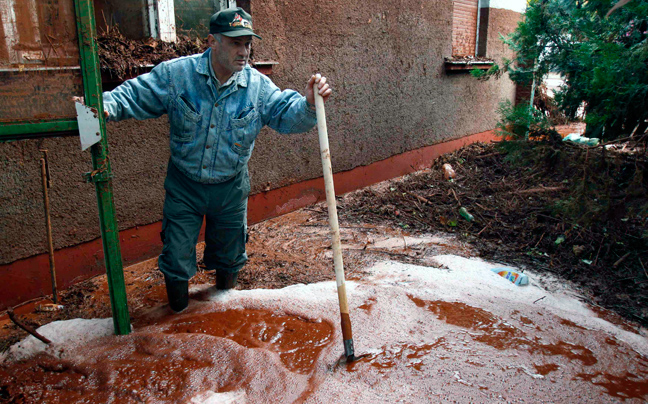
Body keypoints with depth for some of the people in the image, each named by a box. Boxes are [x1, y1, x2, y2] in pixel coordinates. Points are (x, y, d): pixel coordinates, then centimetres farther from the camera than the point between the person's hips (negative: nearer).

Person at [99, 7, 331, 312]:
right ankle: (178, 306, 39)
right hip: (184, 187, -1)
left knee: (229, 252, 20)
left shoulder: (257, 85, -9)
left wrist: (309, 104, -33)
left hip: (231, 189, 2)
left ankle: (224, 296, 54)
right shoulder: (176, 73, -13)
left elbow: (288, 115, -12)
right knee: (177, 255, 7)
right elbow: (133, 95, -7)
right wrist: (105, 106, -25)